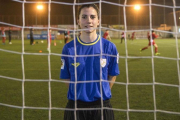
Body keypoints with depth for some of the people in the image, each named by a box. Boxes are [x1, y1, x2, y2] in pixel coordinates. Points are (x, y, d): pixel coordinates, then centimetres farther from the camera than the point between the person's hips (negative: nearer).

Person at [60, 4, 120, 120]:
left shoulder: (109, 47, -4)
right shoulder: (69, 48, -4)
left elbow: (112, 75, 5)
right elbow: (67, 78, 3)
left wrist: (102, 93, 2)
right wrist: (80, 94, 1)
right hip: (75, 106, 0)